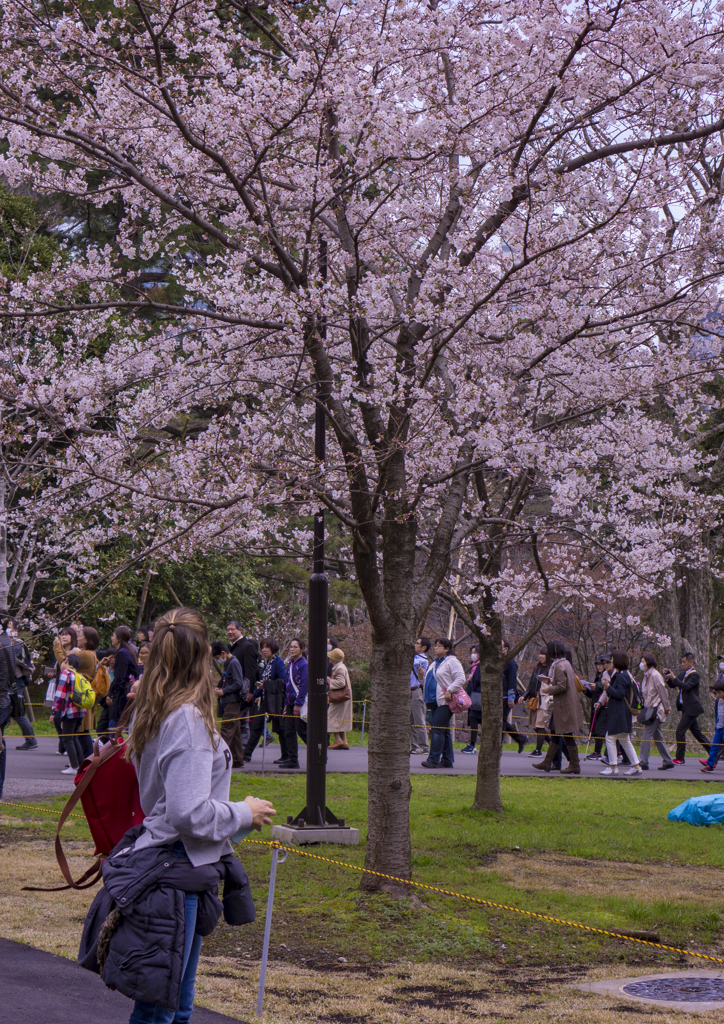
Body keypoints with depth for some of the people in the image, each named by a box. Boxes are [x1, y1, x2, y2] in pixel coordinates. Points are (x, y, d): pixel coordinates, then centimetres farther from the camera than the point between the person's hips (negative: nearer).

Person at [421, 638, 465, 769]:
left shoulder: (452, 661, -6)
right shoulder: (435, 663, 21)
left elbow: (460, 679, -14)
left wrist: (449, 691, -22)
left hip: (446, 701, -9)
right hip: (435, 701, 9)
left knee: (438, 728, -13)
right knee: (444, 730, 9)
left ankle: (433, 759, -13)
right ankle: (447, 760, 11)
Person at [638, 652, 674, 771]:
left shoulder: (655, 675, -12)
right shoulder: (647, 675, 15)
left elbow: (663, 692, -11)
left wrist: (666, 708, -9)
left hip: (655, 710, -9)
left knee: (646, 735, -11)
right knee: (657, 737, 11)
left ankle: (643, 762, -12)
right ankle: (668, 761, 16)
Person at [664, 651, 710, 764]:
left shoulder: (694, 675, -12)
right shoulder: (682, 673, 14)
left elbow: (686, 686, -26)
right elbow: (672, 686, 15)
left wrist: (673, 677, -25)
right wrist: (668, 677, -2)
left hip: (691, 708, -9)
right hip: (685, 707, 9)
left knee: (680, 731, -11)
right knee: (696, 732, 14)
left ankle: (680, 758, -5)